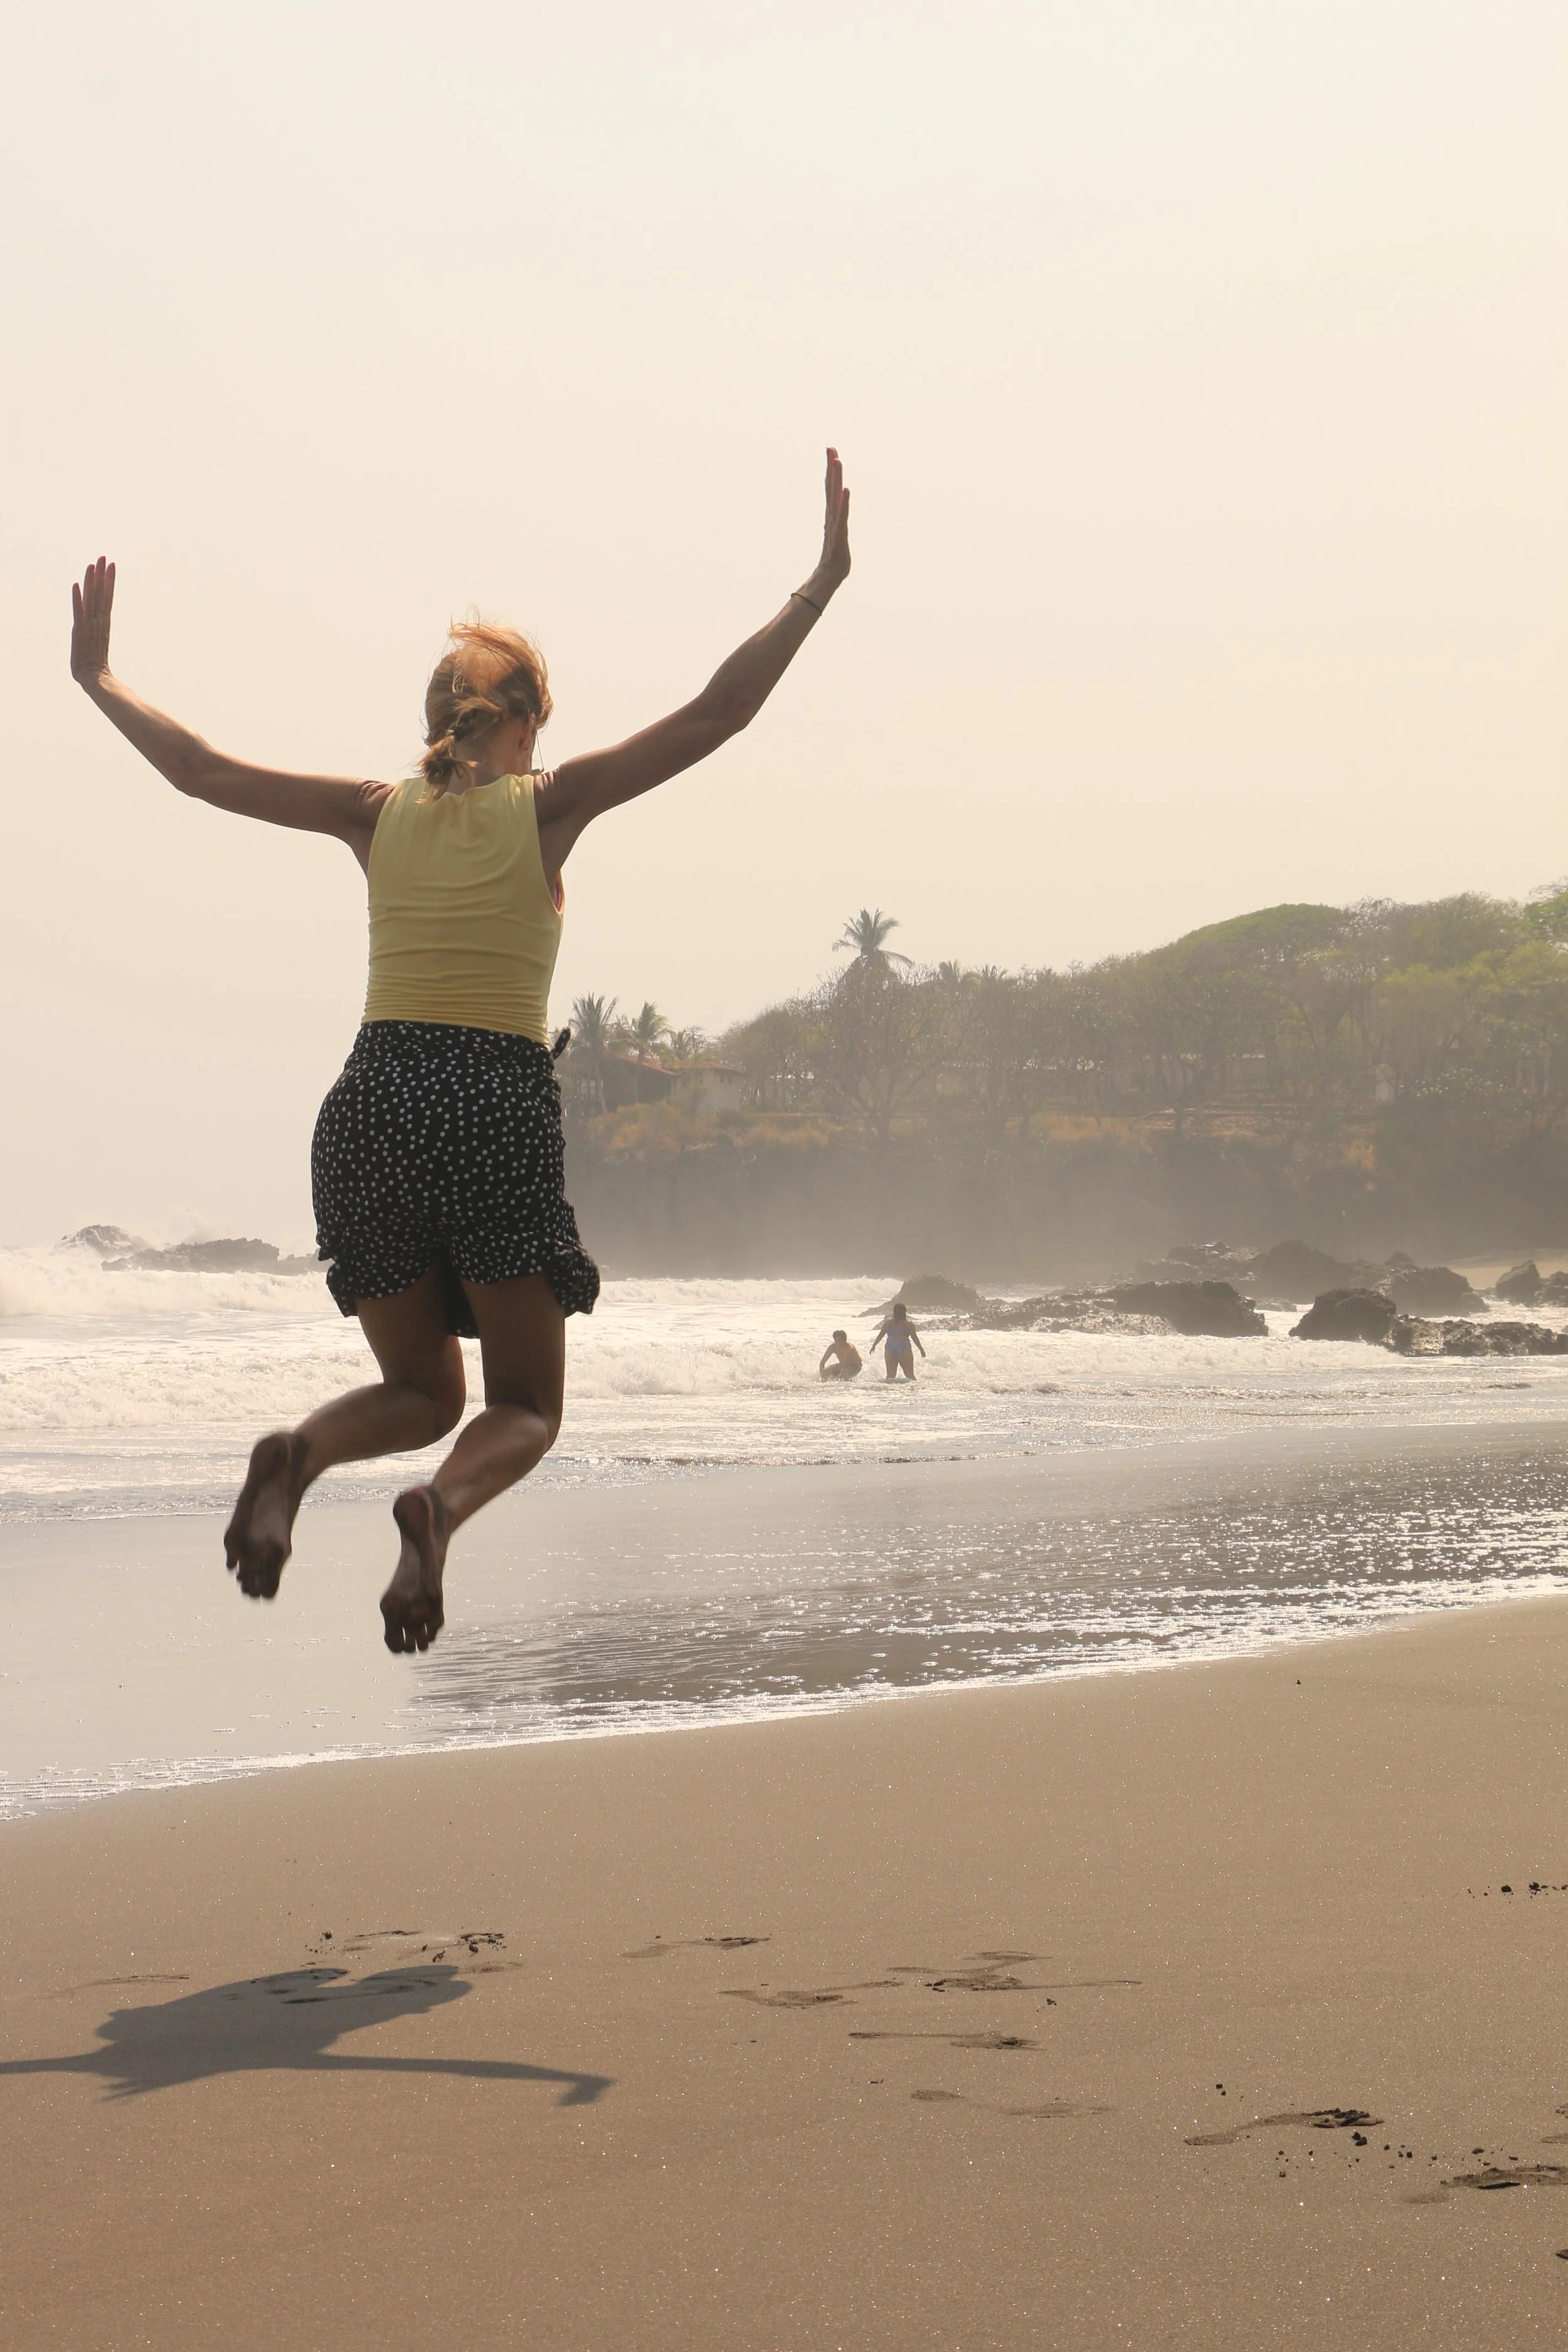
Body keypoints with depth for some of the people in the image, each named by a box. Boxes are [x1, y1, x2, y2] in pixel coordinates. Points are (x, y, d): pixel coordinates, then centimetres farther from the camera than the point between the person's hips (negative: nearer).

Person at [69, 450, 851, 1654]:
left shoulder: (379, 812, 10)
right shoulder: (551, 803, 3)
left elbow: (198, 767, 15)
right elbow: (717, 713, -2)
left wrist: (98, 675, 30)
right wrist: (822, 585, 3)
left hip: (373, 1102, 3)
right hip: (501, 1106, -3)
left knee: (423, 1390, 18)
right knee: (525, 1407, 8)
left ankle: (298, 1452, -16)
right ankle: (441, 1506, -28)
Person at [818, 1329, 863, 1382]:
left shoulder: (850, 1348, -33)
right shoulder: (833, 1347, -16)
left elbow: (844, 1364, -42)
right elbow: (822, 1362, -14)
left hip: (855, 1367, -6)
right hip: (843, 1366, 6)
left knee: (844, 1372, -39)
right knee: (826, 1372, -17)